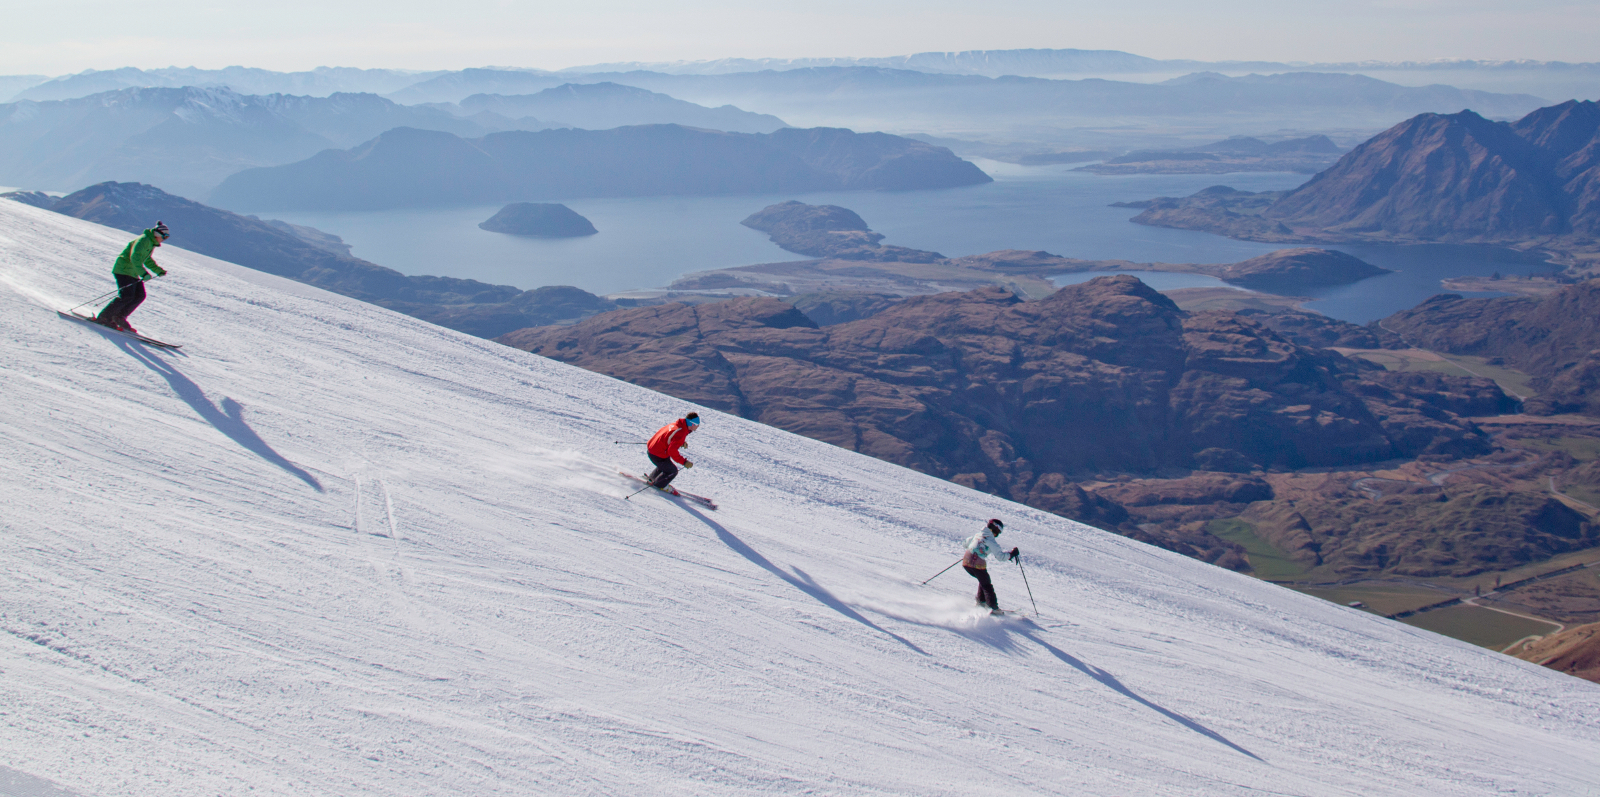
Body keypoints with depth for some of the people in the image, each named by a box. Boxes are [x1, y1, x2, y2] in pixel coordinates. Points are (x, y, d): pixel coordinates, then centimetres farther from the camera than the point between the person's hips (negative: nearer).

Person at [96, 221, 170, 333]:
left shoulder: (151, 243, 15)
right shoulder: (143, 240, -17)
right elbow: (135, 258, -30)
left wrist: (159, 270, 33)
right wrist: (143, 273, -38)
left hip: (133, 273, 10)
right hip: (123, 270, -10)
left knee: (140, 295, 1)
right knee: (126, 296, -18)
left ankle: (119, 317, 7)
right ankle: (104, 317, -12)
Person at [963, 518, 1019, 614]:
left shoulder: (977, 535, 14)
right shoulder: (990, 539, -8)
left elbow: (967, 543, 31)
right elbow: (1000, 555, -12)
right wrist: (1012, 554, 1)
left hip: (965, 563, 7)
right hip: (978, 565, -7)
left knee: (983, 581, 28)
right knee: (987, 586, 7)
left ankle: (981, 602, 29)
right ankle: (994, 608, 5)